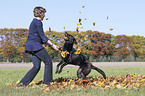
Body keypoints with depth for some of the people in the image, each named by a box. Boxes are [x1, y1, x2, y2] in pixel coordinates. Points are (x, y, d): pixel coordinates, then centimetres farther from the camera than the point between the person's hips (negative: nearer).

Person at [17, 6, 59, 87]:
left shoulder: (34, 22, 23)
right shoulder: (38, 22, -8)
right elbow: (42, 36, -12)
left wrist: (50, 44, 26)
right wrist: (52, 45, -9)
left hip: (30, 47, 10)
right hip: (36, 46, -10)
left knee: (36, 67, 5)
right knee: (48, 61, -1)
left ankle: (23, 82, -2)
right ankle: (47, 82, 3)